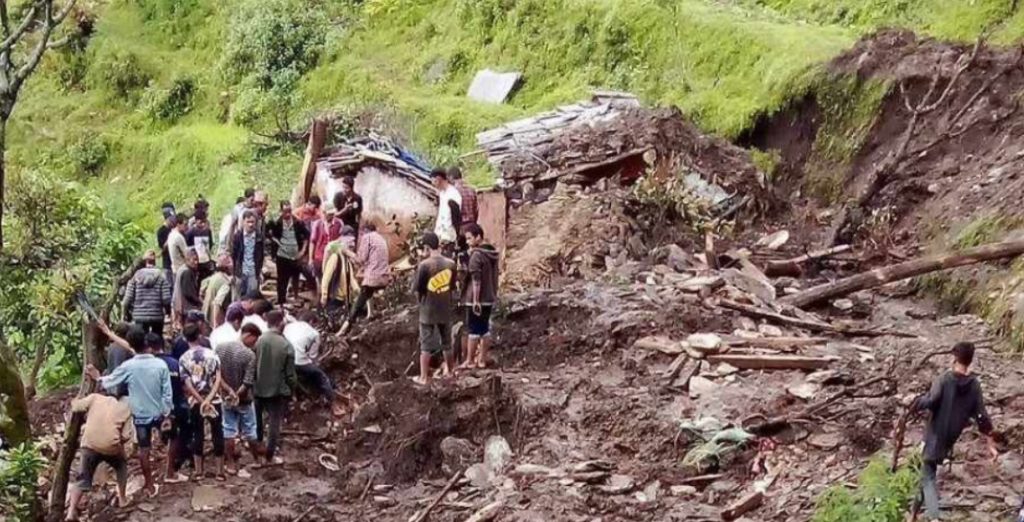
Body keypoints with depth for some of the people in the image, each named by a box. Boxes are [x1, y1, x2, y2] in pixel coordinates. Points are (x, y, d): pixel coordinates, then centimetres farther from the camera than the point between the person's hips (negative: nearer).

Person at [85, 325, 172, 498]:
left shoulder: (128, 366, -17)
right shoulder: (160, 365, -15)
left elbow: (109, 383, -4)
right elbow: (167, 393, -11)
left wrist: (98, 377, 16)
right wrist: (167, 413, -1)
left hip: (141, 415, 0)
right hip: (159, 413, 0)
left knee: (144, 449, 12)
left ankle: (150, 485, 18)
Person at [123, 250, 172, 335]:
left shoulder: (136, 276, -1)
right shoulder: (161, 276, -3)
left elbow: (128, 298, -3)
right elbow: (166, 299, -9)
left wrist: (126, 312, 13)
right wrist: (168, 310, 12)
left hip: (140, 316, 0)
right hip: (157, 316, 0)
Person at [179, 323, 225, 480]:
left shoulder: (184, 359, -5)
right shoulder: (212, 354, -3)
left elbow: (188, 385, -11)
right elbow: (218, 379, -11)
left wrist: (202, 401, -9)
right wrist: (208, 399, -15)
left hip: (196, 402, 0)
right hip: (214, 400, 0)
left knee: (198, 435, 10)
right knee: (217, 434, 7)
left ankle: (198, 471, 14)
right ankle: (220, 471, 11)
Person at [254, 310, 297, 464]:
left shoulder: (258, 341, -13)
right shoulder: (286, 345, -16)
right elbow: (290, 374, -9)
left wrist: (253, 385, 11)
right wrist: (291, 389, 8)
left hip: (259, 388, 2)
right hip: (278, 390, -2)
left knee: (258, 420, 21)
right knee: (275, 422, 10)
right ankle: (270, 456, 15)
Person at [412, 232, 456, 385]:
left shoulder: (424, 265, -17)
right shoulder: (450, 264, -3)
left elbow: (417, 289, -11)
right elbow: (452, 286, 7)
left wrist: (421, 301, 8)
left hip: (428, 311, -4)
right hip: (446, 311, 4)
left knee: (426, 345, 4)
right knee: (447, 344, 17)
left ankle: (424, 377, 8)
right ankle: (450, 372, 28)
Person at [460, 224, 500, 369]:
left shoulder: (476, 255, -16)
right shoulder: (492, 253, 9)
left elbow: (476, 280, -19)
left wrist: (475, 300, -19)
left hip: (476, 299, -8)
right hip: (489, 299, 8)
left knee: (473, 330, -1)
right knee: (485, 329, 12)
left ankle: (469, 361, 5)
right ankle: (482, 359, 17)